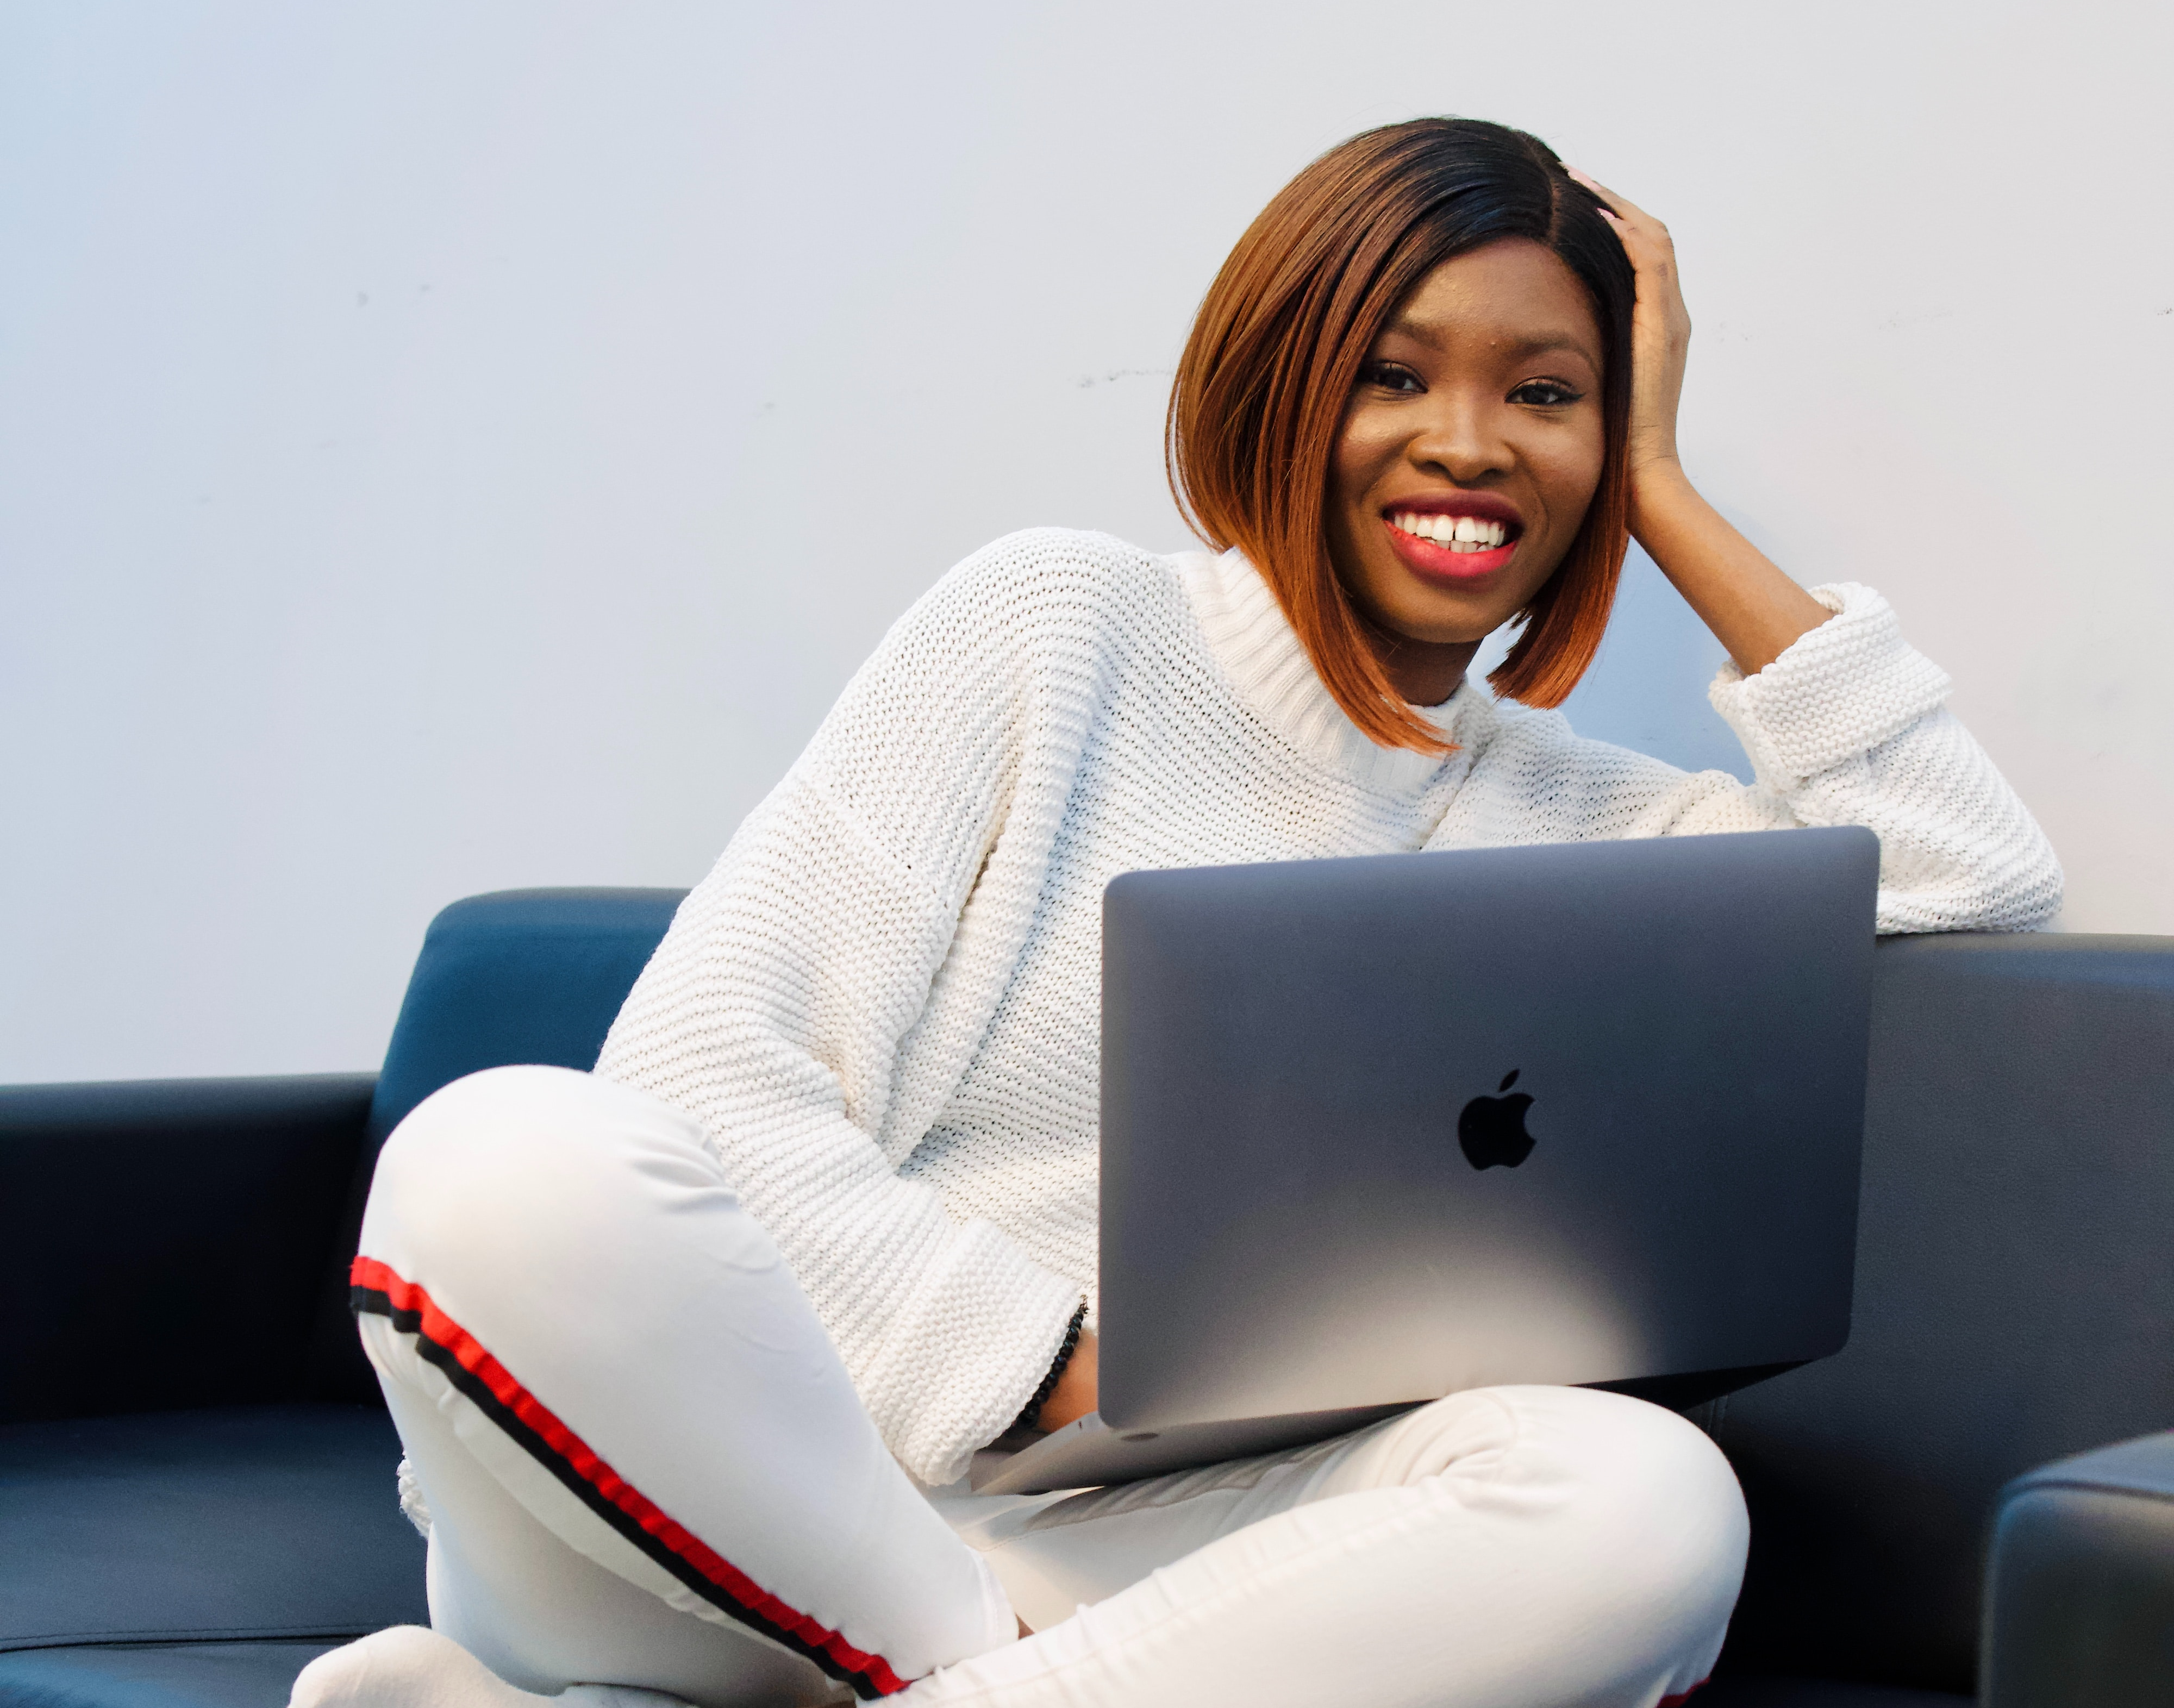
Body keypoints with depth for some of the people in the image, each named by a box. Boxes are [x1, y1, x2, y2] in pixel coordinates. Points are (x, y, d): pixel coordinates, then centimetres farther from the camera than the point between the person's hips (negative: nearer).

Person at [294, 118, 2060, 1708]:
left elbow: (1981, 874, 5)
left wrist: (1664, 494, 9)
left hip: (1142, 1550, 3)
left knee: (1647, 1504, -30)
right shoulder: (1057, 627, 5)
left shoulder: (1568, 819, 17)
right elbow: (701, 1058, -5)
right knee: (513, 1161, -34)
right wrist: (1073, 1371, -14)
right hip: (776, 1476, -3)